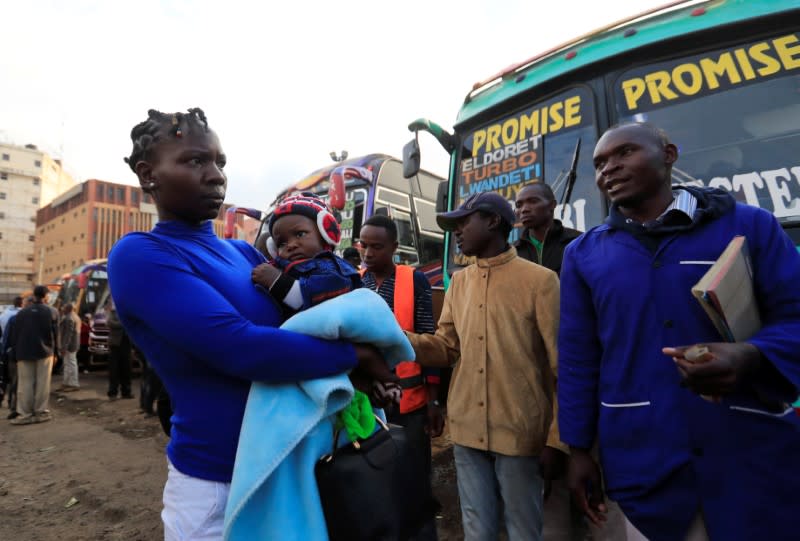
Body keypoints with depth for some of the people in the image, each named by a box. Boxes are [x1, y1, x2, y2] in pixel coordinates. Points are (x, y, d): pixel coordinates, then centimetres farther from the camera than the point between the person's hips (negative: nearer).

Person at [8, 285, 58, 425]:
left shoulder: (21, 312, 5)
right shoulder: (52, 312, -2)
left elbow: (13, 334, 6)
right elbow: (55, 333, -2)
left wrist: (16, 351, 12)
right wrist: (53, 351, 7)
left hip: (24, 353, 2)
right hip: (44, 352, -2)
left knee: (25, 384, 5)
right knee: (42, 383, 3)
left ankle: (25, 414, 5)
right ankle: (41, 412, 6)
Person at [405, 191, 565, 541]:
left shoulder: (540, 280, -9)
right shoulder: (459, 282, 8)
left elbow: (563, 366, -8)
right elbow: (446, 348, 6)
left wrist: (555, 440, -8)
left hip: (520, 434, -4)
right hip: (467, 432, 5)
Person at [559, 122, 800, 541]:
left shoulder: (748, 225, 0)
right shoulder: (583, 254, 3)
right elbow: (577, 357, 4)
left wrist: (750, 357, -25)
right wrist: (578, 448, 4)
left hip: (754, 456, 0)